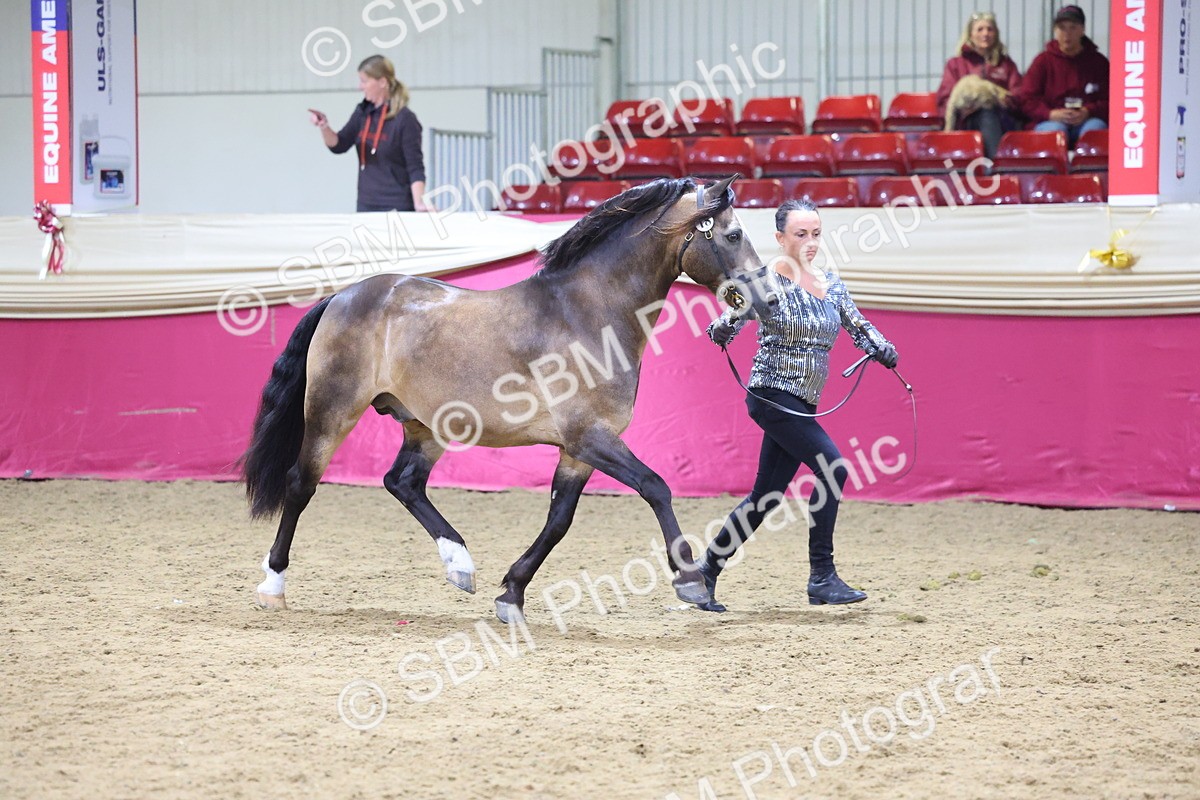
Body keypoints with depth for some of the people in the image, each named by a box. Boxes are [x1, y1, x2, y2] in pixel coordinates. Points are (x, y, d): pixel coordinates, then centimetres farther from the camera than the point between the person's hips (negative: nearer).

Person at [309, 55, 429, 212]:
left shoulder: (405, 119, -11)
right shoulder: (363, 112, 8)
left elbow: (415, 167, -12)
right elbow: (339, 145, 8)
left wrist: (418, 203, -24)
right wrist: (324, 127, -13)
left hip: (396, 207, -6)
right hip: (366, 205, 6)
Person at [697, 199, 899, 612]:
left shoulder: (831, 285, 10)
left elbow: (858, 326, 14)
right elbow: (721, 331, -14)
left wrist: (881, 348, -8)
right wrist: (725, 326, -38)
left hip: (803, 404, 7)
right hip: (773, 395, -7)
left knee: (767, 498, 7)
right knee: (832, 466, -19)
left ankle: (706, 570, 19)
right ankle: (822, 578, -15)